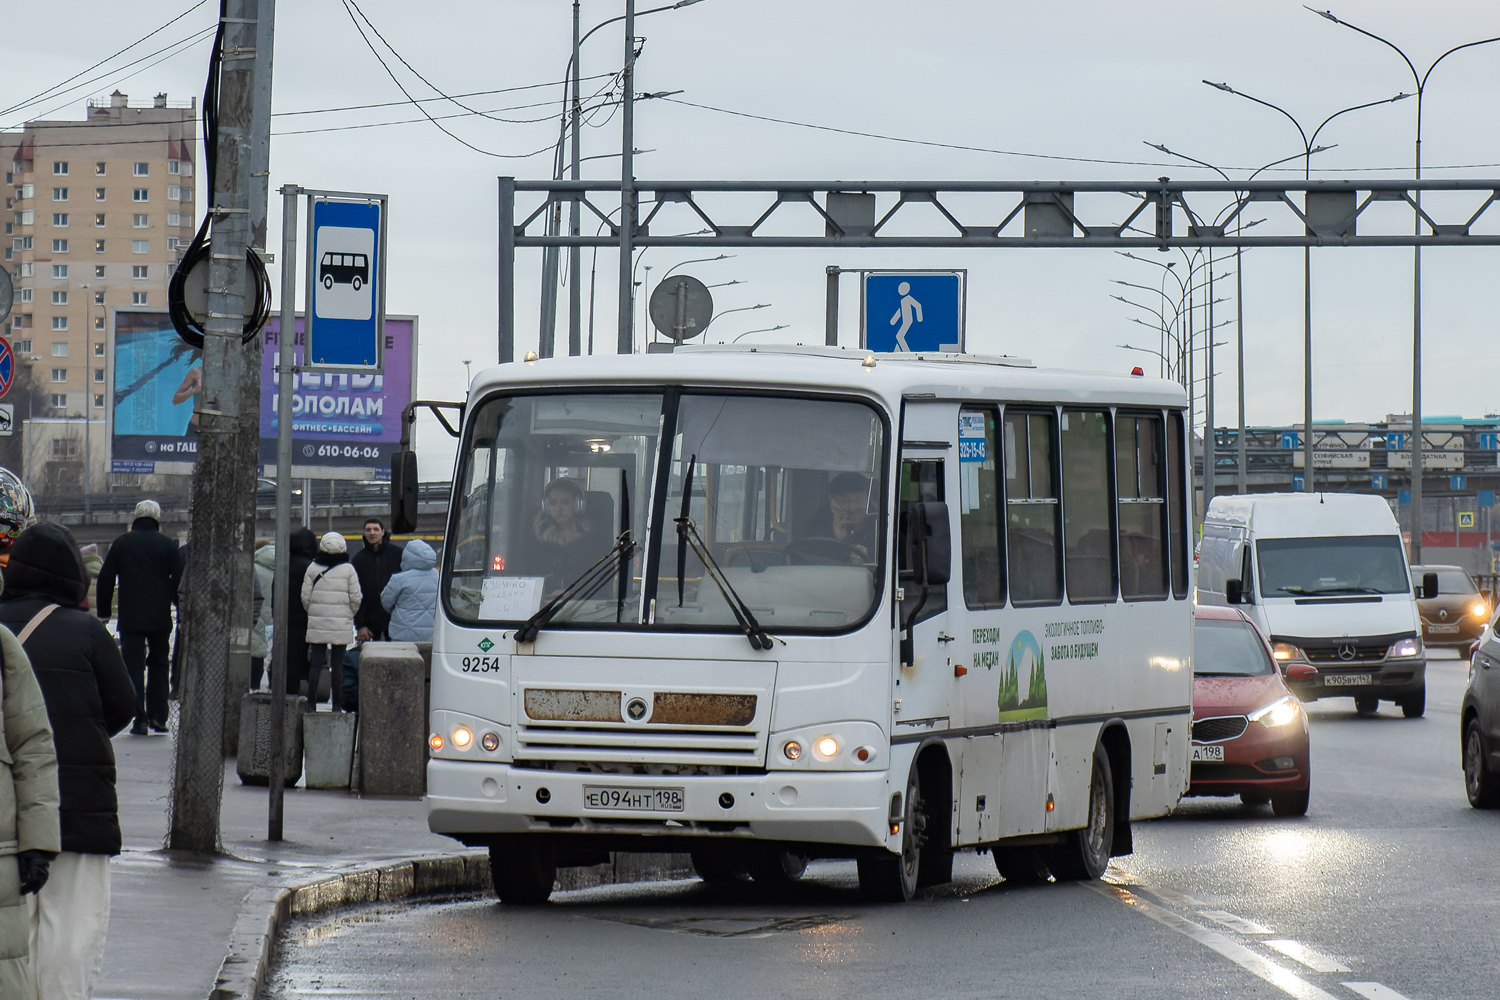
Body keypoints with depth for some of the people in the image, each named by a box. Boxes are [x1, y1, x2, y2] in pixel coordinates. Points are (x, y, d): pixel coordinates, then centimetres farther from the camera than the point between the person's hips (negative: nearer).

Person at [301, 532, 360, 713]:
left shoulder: (313, 569, 0)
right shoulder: (348, 570, -4)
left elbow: (305, 596, 1)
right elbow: (355, 598, -3)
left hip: (317, 623, 1)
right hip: (341, 624, -1)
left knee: (315, 663, 3)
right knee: (338, 664, 4)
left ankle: (311, 703, -2)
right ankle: (336, 704, 5)